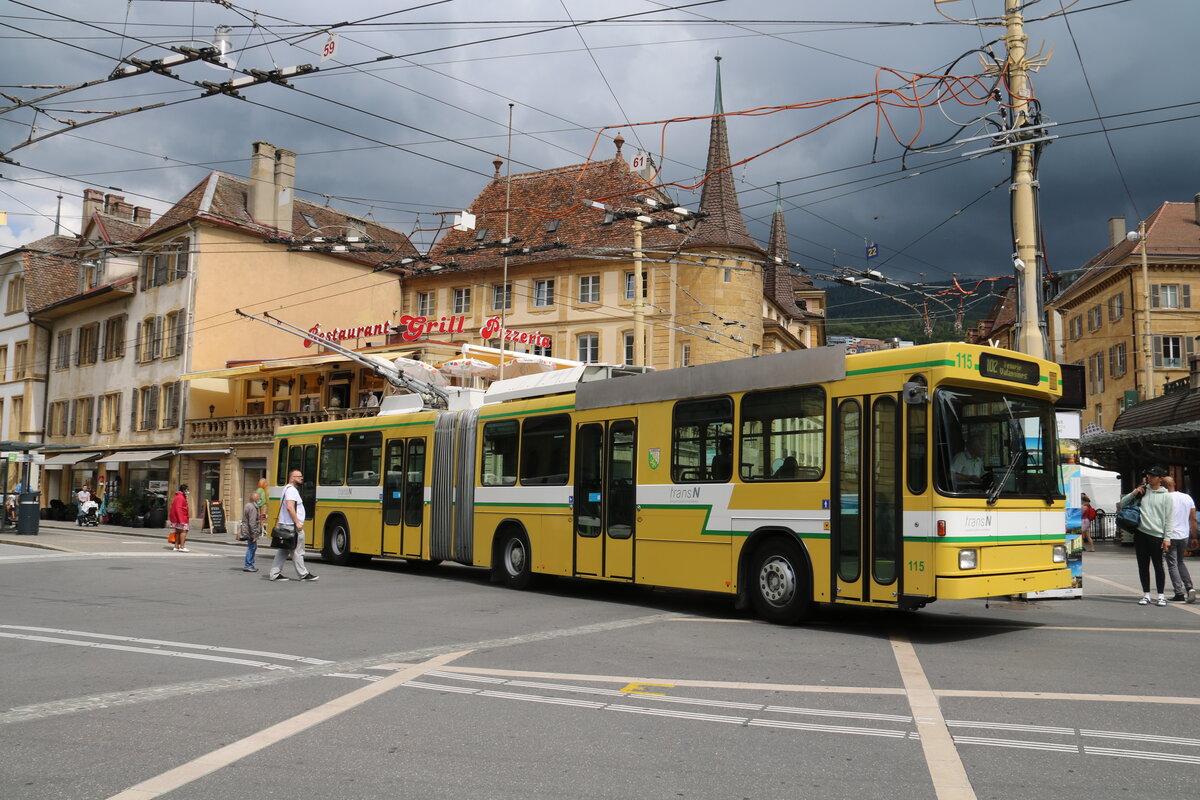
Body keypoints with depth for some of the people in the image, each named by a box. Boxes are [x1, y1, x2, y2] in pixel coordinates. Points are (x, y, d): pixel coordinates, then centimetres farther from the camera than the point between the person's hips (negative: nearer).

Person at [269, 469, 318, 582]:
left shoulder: (287, 489, 20)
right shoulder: (291, 490, -13)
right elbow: (289, 507, -24)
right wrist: (297, 523, -23)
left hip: (284, 525, 10)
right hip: (292, 526, -10)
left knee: (283, 551, 10)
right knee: (297, 552, -2)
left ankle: (274, 574, 10)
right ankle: (303, 574, 4)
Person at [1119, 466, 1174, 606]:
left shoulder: (1166, 496, 0)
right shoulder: (1142, 492, 9)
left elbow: (1169, 518, -1)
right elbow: (1123, 503, 14)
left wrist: (1167, 538, -7)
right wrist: (1133, 493, -3)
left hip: (1157, 536, -3)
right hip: (1141, 534, 3)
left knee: (1158, 566, 1)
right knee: (1143, 566, 7)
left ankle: (1161, 595, 11)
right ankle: (1146, 595, 15)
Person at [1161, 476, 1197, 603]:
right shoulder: (1188, 498, 4)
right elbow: (1193, 519, 7)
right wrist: (1194, 537, 14)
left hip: (1170, 536, -5)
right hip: (1184, 536, 5)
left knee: (1172, 565, 3)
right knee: (1180, 562, 22)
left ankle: (1180, 594, -1)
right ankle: (1189, 587, 5)